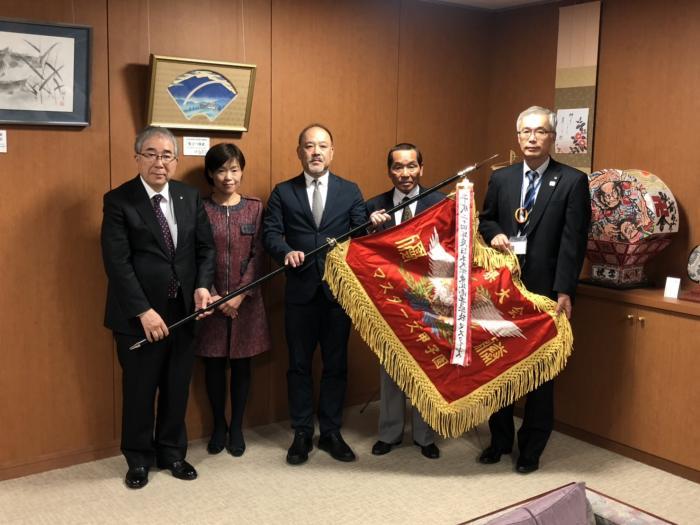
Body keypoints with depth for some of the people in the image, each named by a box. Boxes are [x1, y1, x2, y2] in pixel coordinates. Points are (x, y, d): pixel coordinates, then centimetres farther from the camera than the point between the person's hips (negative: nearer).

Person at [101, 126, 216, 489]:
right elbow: (117, 263, -14)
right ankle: (139, 459, 29)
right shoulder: (118, 200, -8)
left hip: (183, 310, 4)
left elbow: (205, 248, 9)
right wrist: (143, 312, -19)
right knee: (139, 390, 10)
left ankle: (172, 452, 32)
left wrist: (203, 286, -9)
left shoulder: (190, 197, 6)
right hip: (139, 315, -4)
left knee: (177, 388, 14)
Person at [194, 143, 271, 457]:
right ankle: (218, 426, 26)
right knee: (214, 364, 8)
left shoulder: (255, 208, 2)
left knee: (241, 363, 9)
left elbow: (258, 256, -2)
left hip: (246, 300, 1)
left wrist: (240, 294, -11)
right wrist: (211, 295, -12)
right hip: (211, 301, -1)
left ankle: (237, 427, 23)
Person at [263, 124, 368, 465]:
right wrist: (286, 252, -21)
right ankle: (302, 433, 22)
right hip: (300, 290, 0)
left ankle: (331, 432, 22)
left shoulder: (350, 191, 8)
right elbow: (270, 232, -1)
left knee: (336, 364, 8)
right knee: (299, 364, 8)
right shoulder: (283, 192, 7)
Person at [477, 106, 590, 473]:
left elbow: (574, 240, -9)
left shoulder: (572, 181, -4)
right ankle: (500, 439, 29)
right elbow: (486, 219, 19)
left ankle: (531, 448, 21)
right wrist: (493, 234, -5)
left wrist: (564, 291, -16)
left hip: (545, 288, -4)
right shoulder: (501, 178, 8)